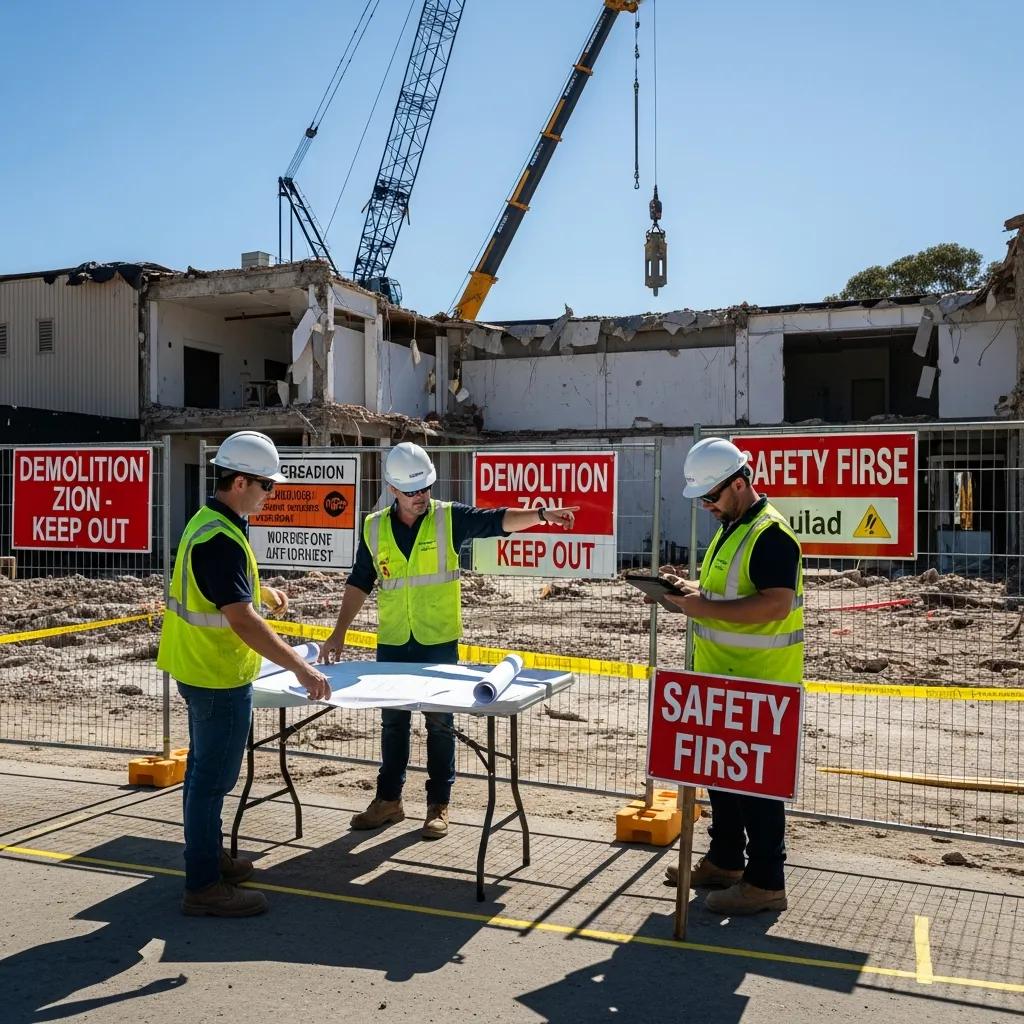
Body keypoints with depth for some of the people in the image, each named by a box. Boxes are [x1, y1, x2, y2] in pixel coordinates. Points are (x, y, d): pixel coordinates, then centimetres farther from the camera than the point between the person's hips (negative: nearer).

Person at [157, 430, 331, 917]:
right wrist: (301, 668, -31)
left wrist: (261, 589, 20)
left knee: (205, 767, 21)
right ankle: (203, 886, 9)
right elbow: (242, 620, -31)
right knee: (213, 776, -1)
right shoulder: (220, 538, -26)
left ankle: (207, 854, 36)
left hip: (200, 667, 11)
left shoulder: (210, 522, 7)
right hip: (219, 675, -11)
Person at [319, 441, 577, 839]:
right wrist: (339, 633, 5)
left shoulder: (449, 518, -5)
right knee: (393, 722, 13)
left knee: (440, 724, 5)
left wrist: (542, 514, -34)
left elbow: (498, 520, -17)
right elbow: (359, 583, 8)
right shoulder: (374, 528, 2)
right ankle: (388, 799, 27)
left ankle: (438, 805, 17)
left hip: (438, 642, -2)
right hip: (392, 643, 3)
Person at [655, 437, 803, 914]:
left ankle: (766, 883, 10)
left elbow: (776, 604, -28)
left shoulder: (770, 535, -18)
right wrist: (691, 588, 5)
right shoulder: (730, 529, 14)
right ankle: (724, 862, 33)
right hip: (723, 678, 10)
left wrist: (705, 608, -25)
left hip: (759, 683, -10)